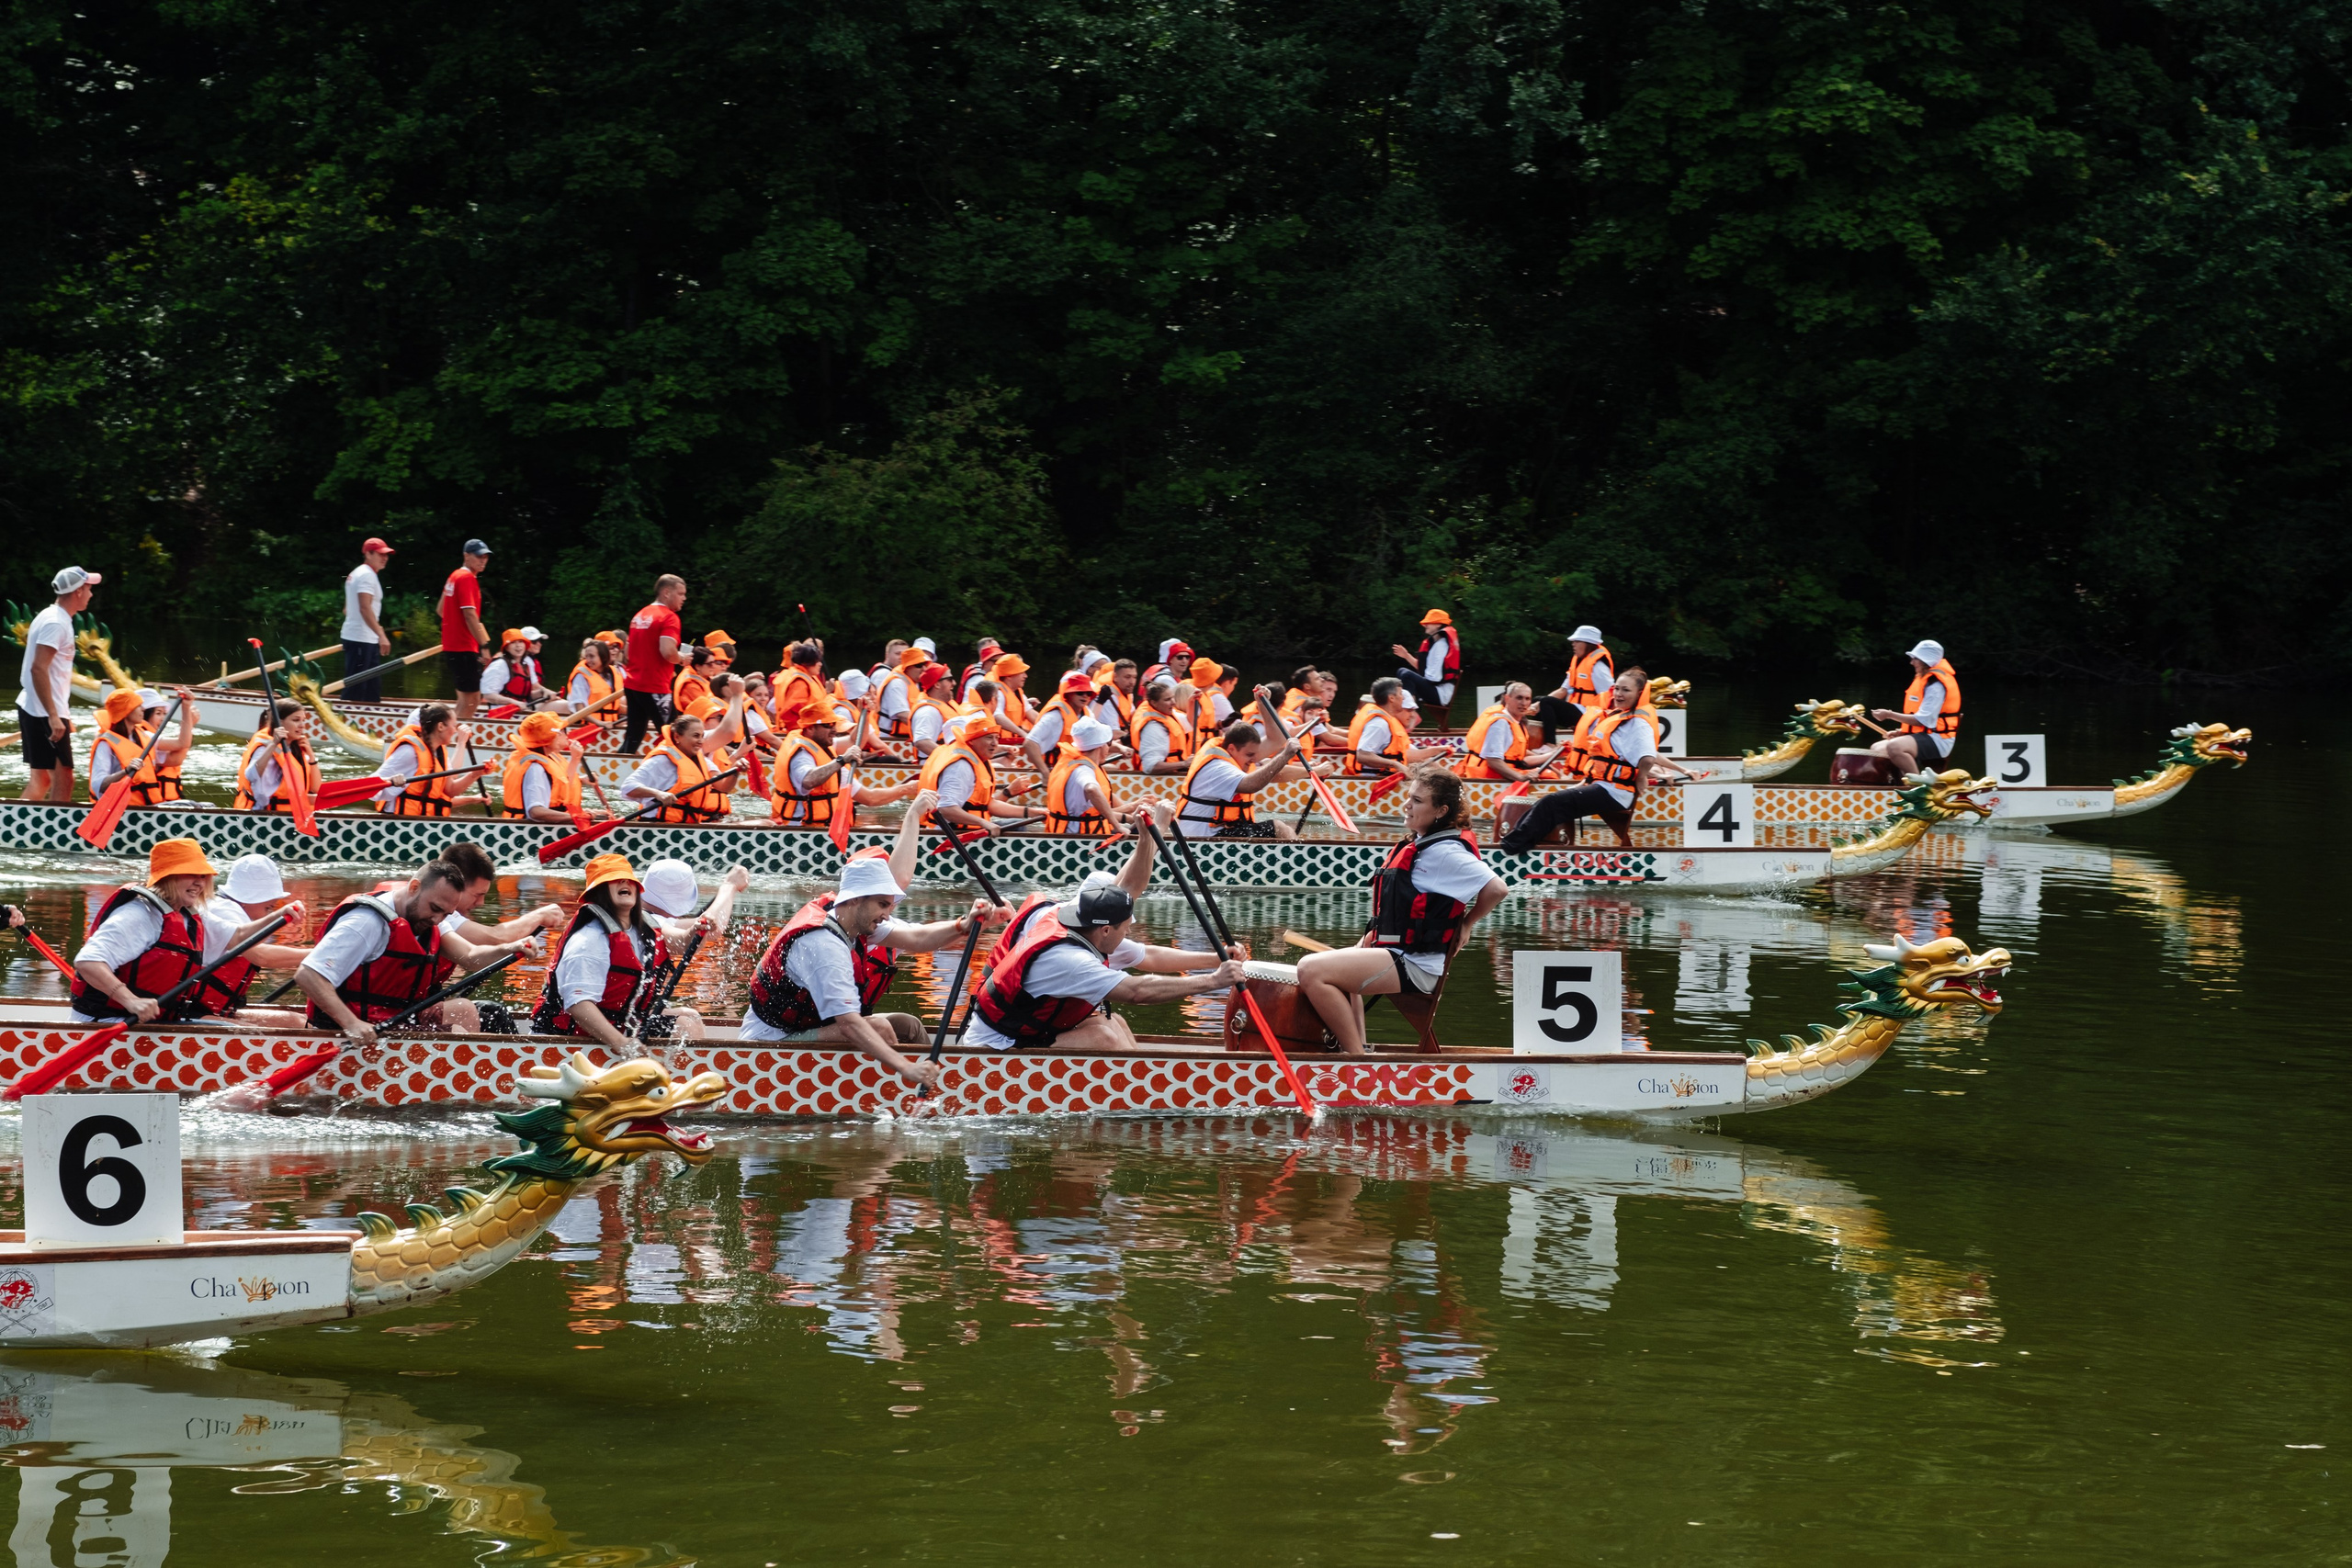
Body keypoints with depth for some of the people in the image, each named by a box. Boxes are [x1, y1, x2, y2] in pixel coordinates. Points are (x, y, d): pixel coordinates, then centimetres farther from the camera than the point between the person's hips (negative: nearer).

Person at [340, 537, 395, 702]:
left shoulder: (357, 573, 19)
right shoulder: (367, 575, -13)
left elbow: (347, 609, 25)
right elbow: (365, 608, -25)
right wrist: (381, 635, -30)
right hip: (360, 640, -10)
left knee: (373, 687, 12)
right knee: (355, 689, -9)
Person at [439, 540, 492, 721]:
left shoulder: (454, 576, 15)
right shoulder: (467, 578, -13)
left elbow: (441, 610, 25)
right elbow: (470, 614, -21)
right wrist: (484, 645, -22)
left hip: (451, 644, 10)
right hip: (464, 647, -10)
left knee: (470, 698, 16)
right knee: (470, 697, -8)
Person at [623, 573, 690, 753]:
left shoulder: (639, 616, 15)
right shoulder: (669, 617, -12)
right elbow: (667, 651, -25)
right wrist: (682, 659, -3)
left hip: (632, 684, 8)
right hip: (655, 688, -8)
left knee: (633, 736, 11)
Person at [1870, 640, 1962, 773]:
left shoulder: (1936, 684, -15)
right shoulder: (1924, 679, 16)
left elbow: (1923, 720, -20)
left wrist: (1889, 715, -18)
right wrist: (1901, 732, 8)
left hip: (1937, 741, -11)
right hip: (1923, 736, 11)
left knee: (1894, 747, -34)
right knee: (1877, 750, 8)